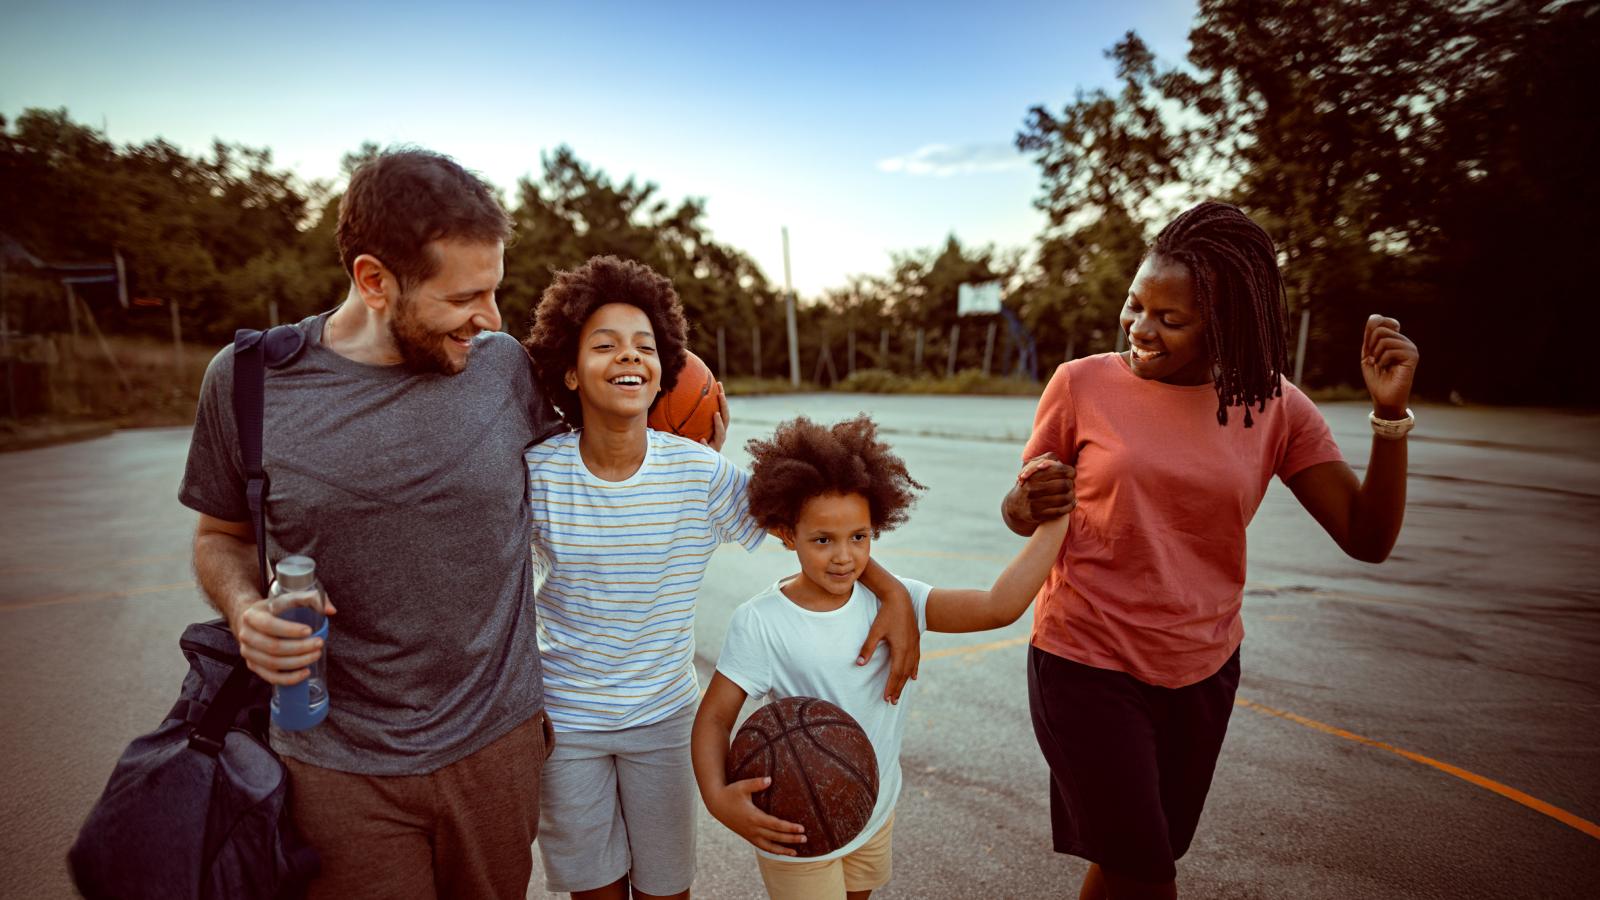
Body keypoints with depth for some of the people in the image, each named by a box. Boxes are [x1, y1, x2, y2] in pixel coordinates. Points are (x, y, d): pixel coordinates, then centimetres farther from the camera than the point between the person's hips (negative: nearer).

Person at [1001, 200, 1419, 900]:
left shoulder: (1273, 406, -3)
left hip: (1203, 671, 4)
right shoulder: (1082, 383, -11)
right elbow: (1019, 512, -2)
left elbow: (1368, 538, -5)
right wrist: (1030, 506, -25)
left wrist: (1390, 414, -16)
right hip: (1088, 665, -3)